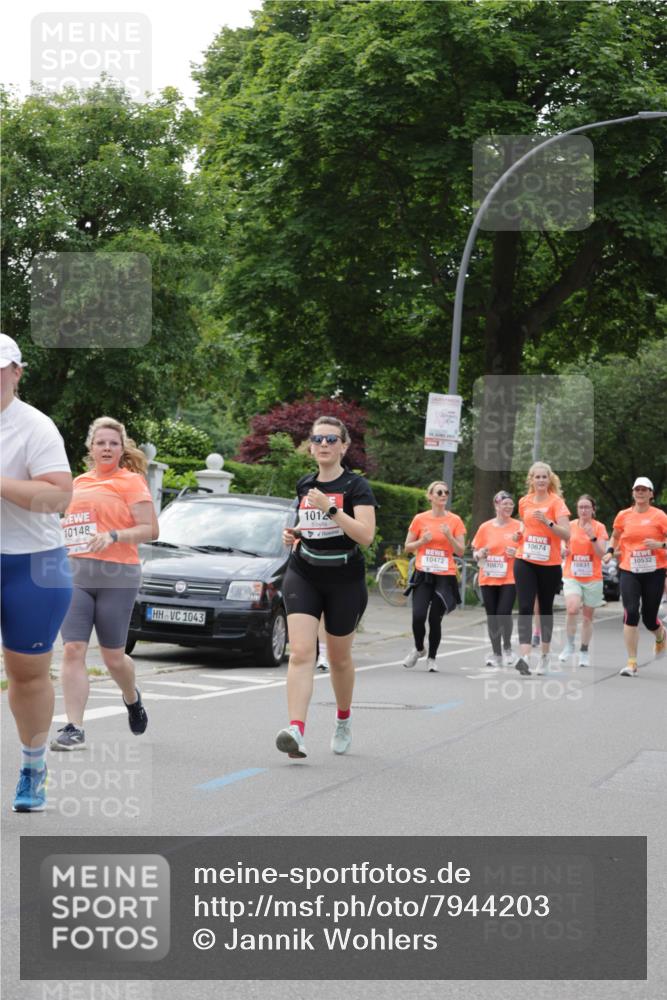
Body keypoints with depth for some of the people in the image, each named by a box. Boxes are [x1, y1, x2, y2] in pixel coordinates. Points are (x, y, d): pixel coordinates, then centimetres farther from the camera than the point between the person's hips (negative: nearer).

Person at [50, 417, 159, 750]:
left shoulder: (130, 482, 0)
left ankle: (132, 699, 36)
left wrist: (113, 536, -19)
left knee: (112, 656, 4)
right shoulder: (79, 483, 16)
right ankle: (74, 729, -9)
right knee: (73, 650, -9)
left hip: (117, 576, -4)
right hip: (74, 575, 4)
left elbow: (150, 530, -7)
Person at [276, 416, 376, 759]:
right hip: (303, 576, 3)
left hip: (345, 581, -3)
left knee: (339, 657, 12)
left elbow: (365, 535, -20)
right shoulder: (304, 485, 9)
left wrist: (330, 508, -27)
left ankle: (343, 719, 38)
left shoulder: (356, 486, -7)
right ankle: (296, 731, -27)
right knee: (301, 653, -15)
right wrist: (292, 535, 5)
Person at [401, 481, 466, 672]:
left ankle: (432, 658, 16)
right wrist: (422, 540, -10)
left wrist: (449, 536, -15)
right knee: (418, 616, -12)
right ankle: (418, 648, 16)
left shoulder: (454, 520, 2)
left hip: (445, 576, 0)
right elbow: (407, 547, 8)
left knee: (435, 619, -2)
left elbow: (460, 551, 1)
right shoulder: (420, 519, 3)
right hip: (423, 575, 0)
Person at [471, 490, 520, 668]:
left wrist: (517, 553, -15)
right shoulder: (485, 527, 4)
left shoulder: (518, 526, 0)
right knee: (492, 617, 6)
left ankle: (507, 648, 8)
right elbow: (475, 553, 11)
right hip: (488, 579, 2)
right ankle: (496, 654, 18)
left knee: (504, 613, -15)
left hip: (509, 579, -2)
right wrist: (480, 554, -11)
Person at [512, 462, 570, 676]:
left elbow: (566, 534, -16)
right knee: (525, 607, -12)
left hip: (549, 564, -2)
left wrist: (548, 522, -29)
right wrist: (518, 534, 5)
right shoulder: (524, 502, 6)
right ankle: (524, 656, -21)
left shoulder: (556, 502, -7)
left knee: (545, 608, 11)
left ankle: (545, 654, 27)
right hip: (525, 562, 2)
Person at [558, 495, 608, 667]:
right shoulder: (570, 526, 4)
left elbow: (601, 554, -9)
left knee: (587, 616, 6)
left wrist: (592, 537, -22)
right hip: (571, 577, 0)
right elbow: (563, 549, 17)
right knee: (572, 609, -23)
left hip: (593, 578, 0)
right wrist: (564, 551, -6)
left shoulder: (599, 527, -1)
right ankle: (569, 645, -5)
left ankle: (584, 652, 20)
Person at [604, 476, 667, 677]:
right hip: (629, 572, 1)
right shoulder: (623, 516, 5)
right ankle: (631, 662, -10)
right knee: (631, 613, -15)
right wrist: (610, 550, 6)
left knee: (649, 618, 4)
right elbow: (615, 536, 23)